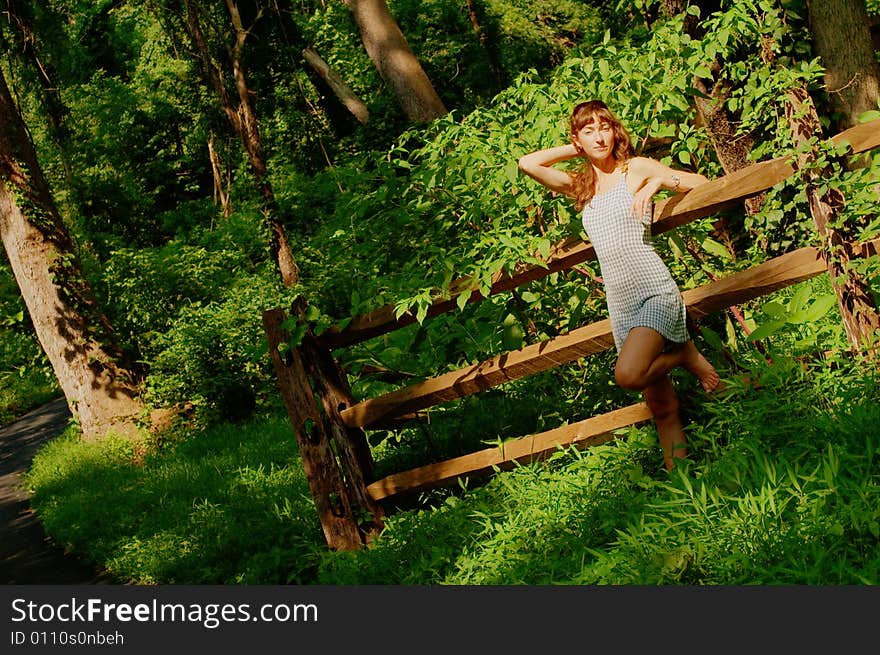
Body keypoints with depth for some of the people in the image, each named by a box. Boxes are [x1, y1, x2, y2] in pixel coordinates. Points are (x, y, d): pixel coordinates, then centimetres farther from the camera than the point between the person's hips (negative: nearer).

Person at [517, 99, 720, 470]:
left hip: (655, 290, -5)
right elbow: (527, 164, 13)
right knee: (661, 406, 2)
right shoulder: (580, 186, 17)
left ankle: (686, 355, -3)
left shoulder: (637, 168, 3)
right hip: (620, 304, 5)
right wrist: (576, 150, 14)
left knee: (628, 375, -29)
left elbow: (700, 182, 5)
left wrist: (658, 180, -11)